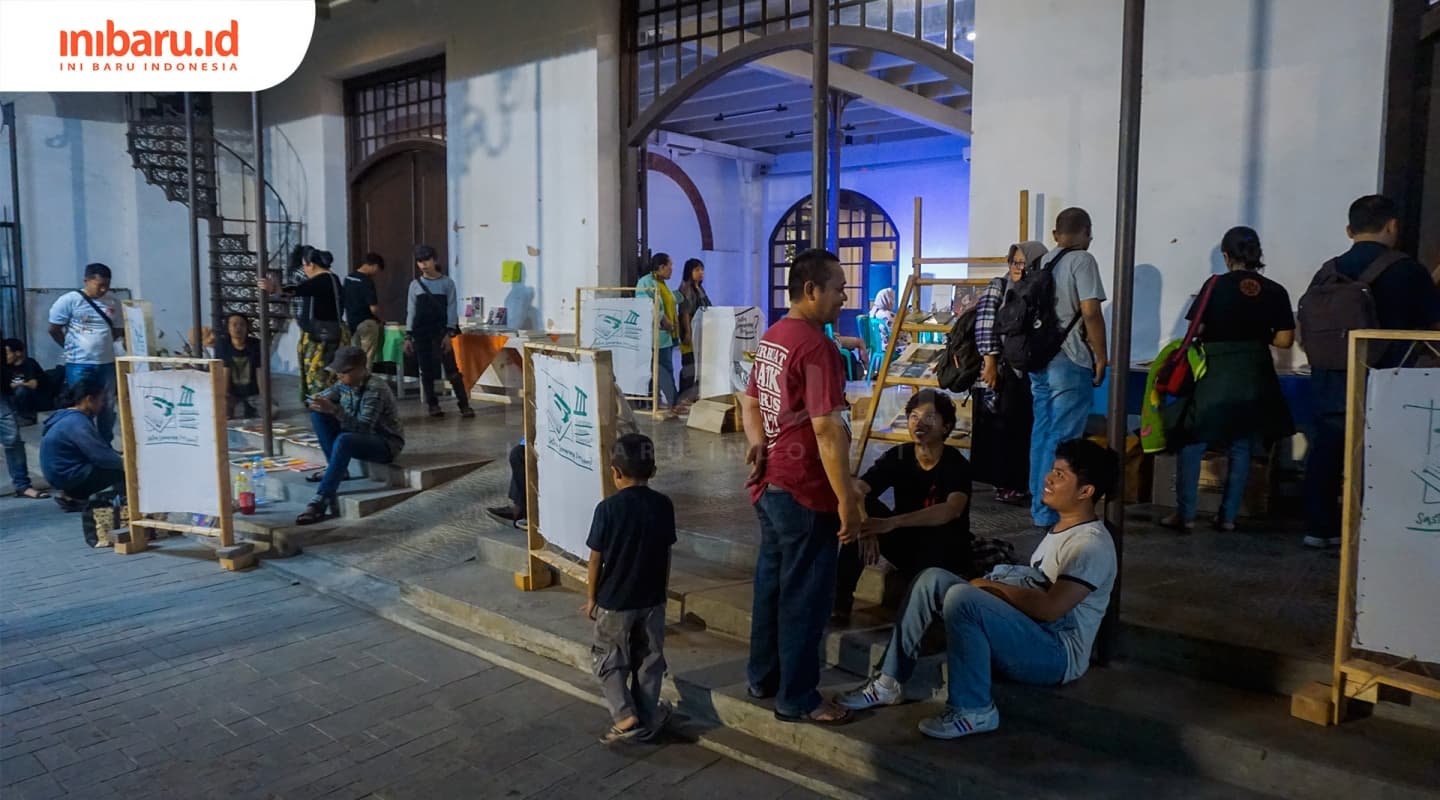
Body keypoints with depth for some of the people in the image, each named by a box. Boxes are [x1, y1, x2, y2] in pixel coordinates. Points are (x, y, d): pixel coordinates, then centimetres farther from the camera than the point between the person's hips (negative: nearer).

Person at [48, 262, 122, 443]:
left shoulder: (112, 303, 6)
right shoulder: (69, 300, -8)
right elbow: (54, 329, -2)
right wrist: (74, 348, 6)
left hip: (107, 363, 5)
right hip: (79, 365, -5)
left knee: (107, 408, 12)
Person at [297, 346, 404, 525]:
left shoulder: (376, 389, -25)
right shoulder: (345, 383, -2)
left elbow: (363, 428, -31)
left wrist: (334, 410, -42)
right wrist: (318, 402, -21)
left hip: (385, 443, -8)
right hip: (358, 436, 9)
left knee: (344, 440, -38)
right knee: (318, 413, -5)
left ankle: (322, 500, -40)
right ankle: (335, 468, -2)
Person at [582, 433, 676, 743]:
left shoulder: (608, 508, -16)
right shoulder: (663, 505, -5)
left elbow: (596, 559, -11)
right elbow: (666, 554, 3)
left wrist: (591, 597, 2)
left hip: (614, 601, -3)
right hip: (652, 600, 4)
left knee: (609, 660, 12)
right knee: (649, 660, 15)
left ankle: (625, 716, 1)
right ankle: (648, 719, 23)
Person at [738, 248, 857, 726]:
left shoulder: (772, 337, 10)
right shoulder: (816, 345, -20)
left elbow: (750, 402, 19)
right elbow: (827, 429, -23)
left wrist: (758, 444, 4)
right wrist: (847, 499, -19)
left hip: (771, 484, 9)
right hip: (804, 491, -9)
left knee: (771, 581, 18)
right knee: (805, 595, 2)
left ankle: (762, 677, 32)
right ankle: (797, 699, 14)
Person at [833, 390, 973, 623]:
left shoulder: (957, 464, -17)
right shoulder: (898, 456, -7)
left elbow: (953, 509, -37)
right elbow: (857, 489, -21)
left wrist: (892, 523, -48)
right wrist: (865, 525, -43)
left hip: (944, 555, -4)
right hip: (905, 544, 4)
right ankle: (841, 601, -19)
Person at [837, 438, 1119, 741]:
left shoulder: (1092, 544, -16)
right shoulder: (1060, 529, 15)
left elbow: (1050, 607, -26)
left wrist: (993, 585, -13)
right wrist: (993, 585, 6)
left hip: (1056, 654, -10)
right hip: (1028, 635, 10)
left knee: (962, 597, -32)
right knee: (933, 579, -3)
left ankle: (973, 711, -17)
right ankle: (890, 682, 0)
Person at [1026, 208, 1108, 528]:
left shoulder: (1043, 262, 14)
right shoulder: (1082, 260, -9)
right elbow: (1090, 312, -17)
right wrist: (1101, 357, -10)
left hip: (1040, 359, 8)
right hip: (1069, 361, -8)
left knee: (1042, 434, 14)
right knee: (1062, 439, -3)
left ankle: (1039, 505, 21)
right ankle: (1049, 511, -1)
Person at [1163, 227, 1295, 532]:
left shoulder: (1216, 285, -8)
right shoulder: (1275, 292, -1)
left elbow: (1196, 329, -9)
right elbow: (1285, 340, -1)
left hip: (1216, 373, -3)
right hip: (1255, 378, 3)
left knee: (1192, 444, 5)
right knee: (1242, 448, 11)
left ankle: (1185, 514, 2)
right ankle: (1228, 516, 13)